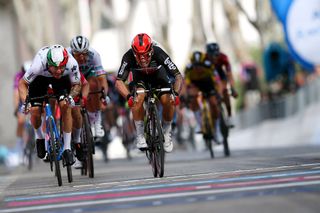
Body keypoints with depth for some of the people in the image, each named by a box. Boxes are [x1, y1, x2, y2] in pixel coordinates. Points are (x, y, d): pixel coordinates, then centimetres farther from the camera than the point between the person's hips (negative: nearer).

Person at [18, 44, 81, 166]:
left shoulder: (72, 64, -38)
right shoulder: (39, 65, -41)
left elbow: (76, 85, -18)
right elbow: (22, 83, -22)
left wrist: (71, 96, -38)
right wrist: (25, 101, -38)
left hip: (63, 79, 0)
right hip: (40, 77, 0)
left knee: (65, 106, -21)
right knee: (35, 111, -13)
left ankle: (67, 148, -10)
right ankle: (39, 138, 19)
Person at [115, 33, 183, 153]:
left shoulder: (158, 53, -35)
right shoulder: (129, 57, -34)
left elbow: (178, 76, -33)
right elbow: (119, 81, -34)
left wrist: (176, 93, -50)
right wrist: (128, 96, -52)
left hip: (158, 75, 0)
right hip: (140, 78, 0)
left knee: (168, 101, -25)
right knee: (138, 98, -31)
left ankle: (166, 134, 0)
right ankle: (140, 136, -17)